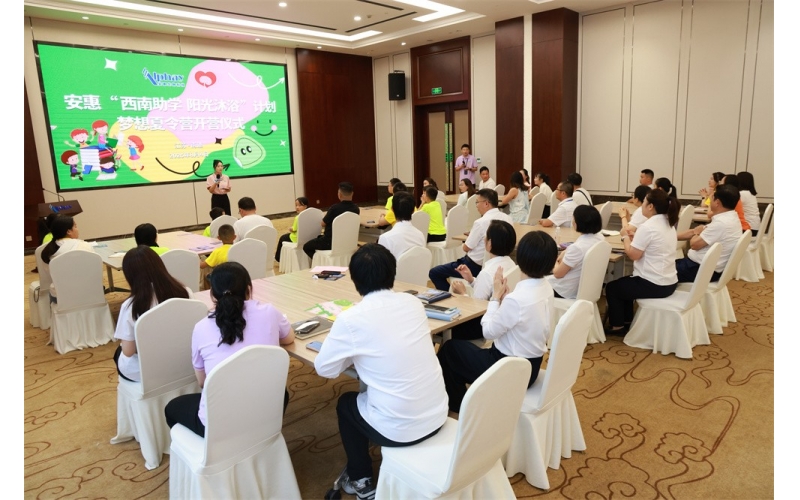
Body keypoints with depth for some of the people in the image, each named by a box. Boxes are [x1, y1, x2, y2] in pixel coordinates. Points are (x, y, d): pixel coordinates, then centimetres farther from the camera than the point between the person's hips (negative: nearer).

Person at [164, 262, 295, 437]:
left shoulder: (201, 328, -5)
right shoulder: (269, 313, -5)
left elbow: (202, 381, 9)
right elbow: (289, 338, 17)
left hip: (219, 424, -1)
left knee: (173, 408, 30)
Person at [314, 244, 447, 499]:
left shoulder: (351, 319, -17)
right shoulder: (414, 303, -2)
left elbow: (324, 369, -4)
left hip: (400, 430, -5)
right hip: (437, 416, 5)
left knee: (346, 403, 25)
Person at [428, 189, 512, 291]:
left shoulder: (481, 222, -24)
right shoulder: (507, 218, -2)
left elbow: (466, 248, -14)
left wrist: (463, 245, 9)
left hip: (476, 267, -8)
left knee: (434, 273, 2)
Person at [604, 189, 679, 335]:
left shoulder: (647, 227, -22)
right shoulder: (668, 224, 7)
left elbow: (633, 255, -18)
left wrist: (625, 237, -4)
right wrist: (633, 237, 6)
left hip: (654, 285, -9)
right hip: (669, 283, 9)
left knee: (612, 287, 11)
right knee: (624, 282, 28)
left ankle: (617, 326, 21)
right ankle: (627, 322, 33)